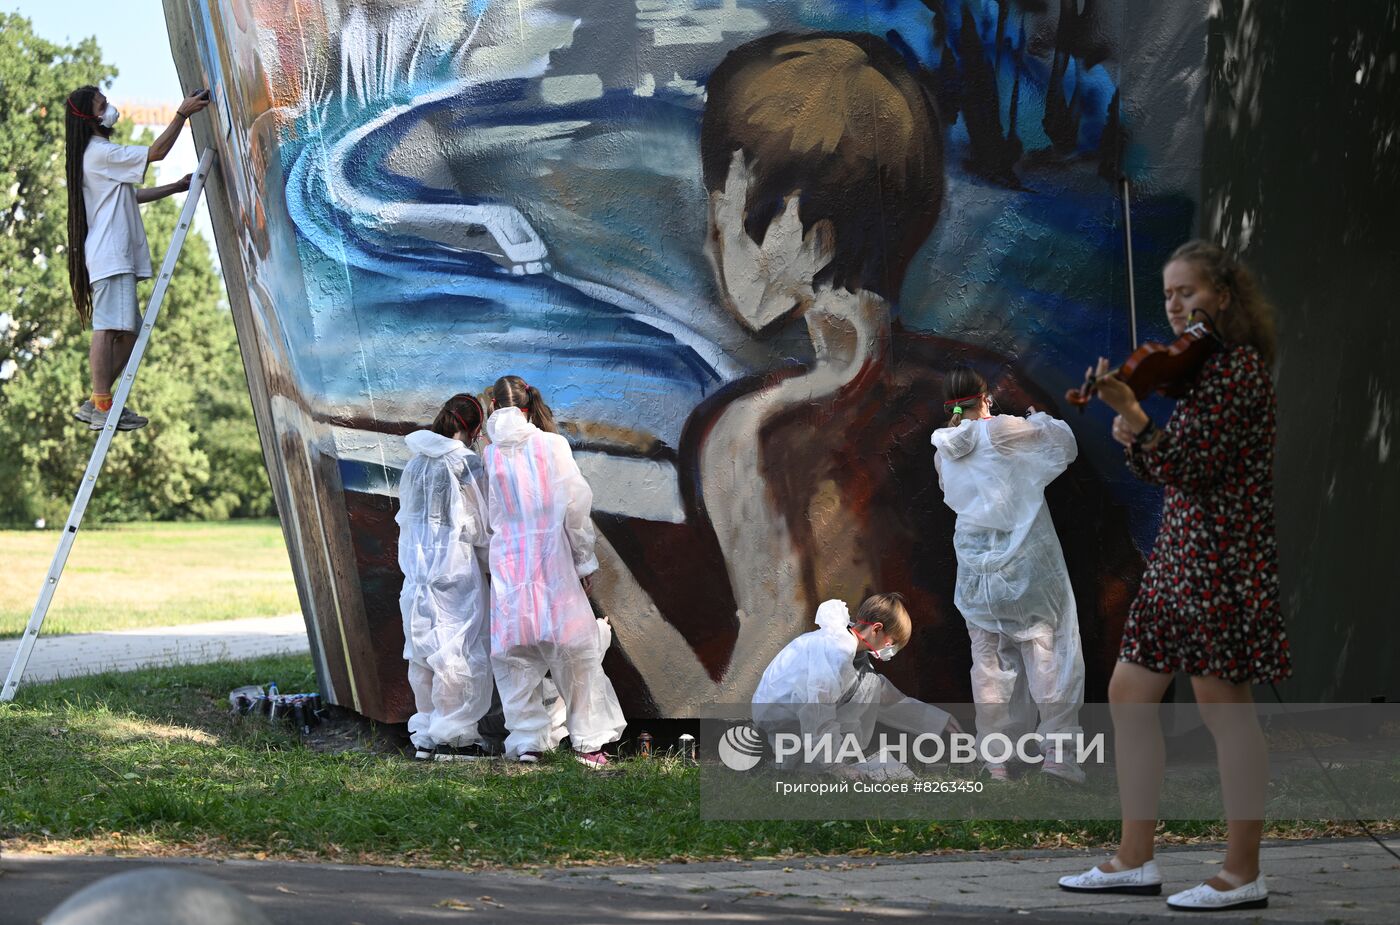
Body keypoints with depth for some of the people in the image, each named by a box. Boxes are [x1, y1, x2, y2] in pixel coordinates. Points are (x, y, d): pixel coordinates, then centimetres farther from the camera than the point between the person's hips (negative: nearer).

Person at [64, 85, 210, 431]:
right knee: (108, 329, -13)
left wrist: (176, 187, 25)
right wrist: (182, 114, -9)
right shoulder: (100, 152, -9)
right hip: (109, 256, -11)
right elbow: (156, 152, -12)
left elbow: (133, 195, 28)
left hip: (118, 256, 11)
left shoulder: (99, 154, 23)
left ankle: (97, 403, 11)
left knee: (126, 332, 11)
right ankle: (102, 409, -16)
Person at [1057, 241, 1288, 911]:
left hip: (1222, 551, -10)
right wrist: (1130, 435, -4)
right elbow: (1154, 470, 15)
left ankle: (1243, 875, 3)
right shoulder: (1193, 366, 16)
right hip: (1178, 550, 10)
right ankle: (1134, 861, 15)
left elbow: (1186, 466, -19)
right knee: (1129, 694, 9)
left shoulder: (1240, 366, -12)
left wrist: (1131, 412, -26)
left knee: (1222, 705, -5)